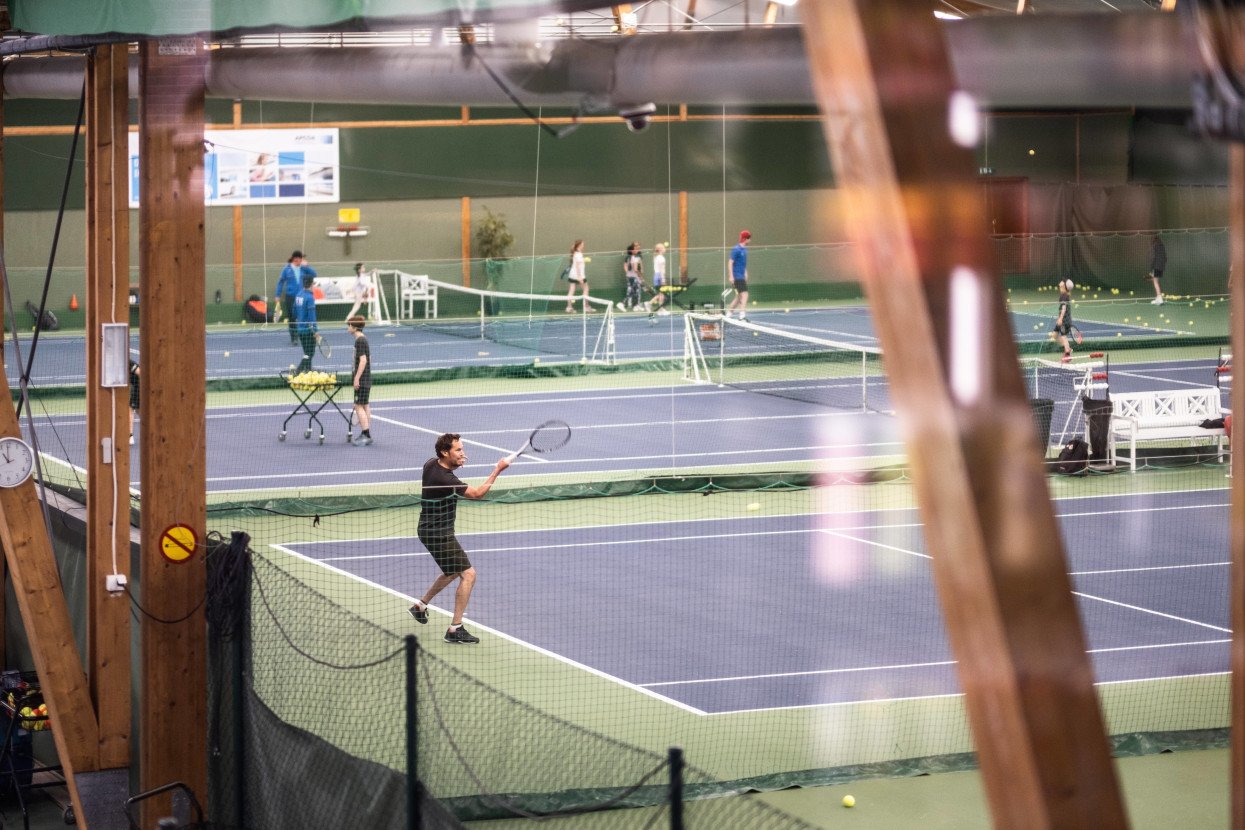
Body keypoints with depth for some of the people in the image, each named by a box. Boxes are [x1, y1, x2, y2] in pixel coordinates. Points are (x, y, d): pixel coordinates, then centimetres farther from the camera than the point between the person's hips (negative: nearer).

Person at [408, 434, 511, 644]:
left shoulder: (431, 464, 0)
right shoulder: (444, 479, -28)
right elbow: (477, 493, -24)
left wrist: (455, 462, 9)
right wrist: (498, 470, -20)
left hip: (432, 530, 10)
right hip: (438, 534, -10)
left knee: (454, 572, 28)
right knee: (468, 574, -12)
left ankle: (421, 605, 40)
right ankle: (455, 629, -11)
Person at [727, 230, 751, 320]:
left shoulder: (744, 249, 13)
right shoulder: (736, 250, -12)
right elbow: (731, 263, -14)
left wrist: (745, 274, 22)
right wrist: (731, 276, -19)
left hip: (742, 276, 9)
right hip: (737, 276, -9)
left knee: (739, 297, 13)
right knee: (744, 295, -16)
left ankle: (728, 313, 22)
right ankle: (742, 315, -20)